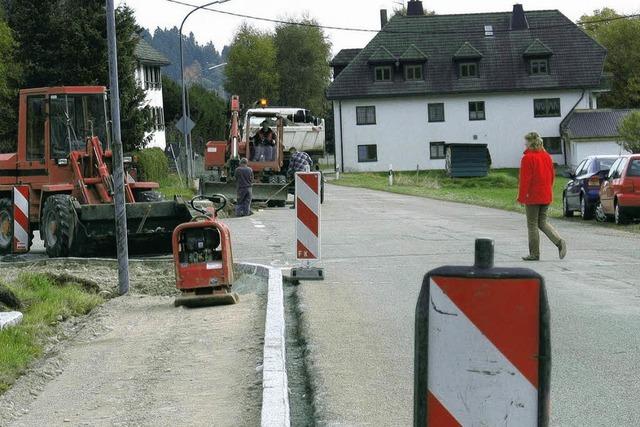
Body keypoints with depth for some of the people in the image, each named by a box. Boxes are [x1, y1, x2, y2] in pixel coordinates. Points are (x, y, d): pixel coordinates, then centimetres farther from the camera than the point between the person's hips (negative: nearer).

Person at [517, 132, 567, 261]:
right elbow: (552, 175, 14)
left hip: (533, 197, -7)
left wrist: (521, 197, -11)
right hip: (546, 196, 7)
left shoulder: (528, 158, -13)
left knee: (532, 224, 2)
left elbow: (525, 180, -15)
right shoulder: (547, 156, 10)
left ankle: (534, 254, 4)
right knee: (542, 222, 15)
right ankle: (559, 242, -5)